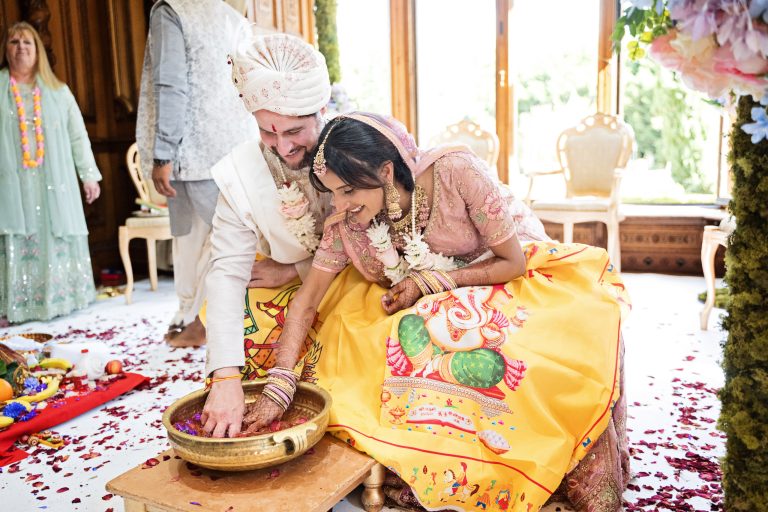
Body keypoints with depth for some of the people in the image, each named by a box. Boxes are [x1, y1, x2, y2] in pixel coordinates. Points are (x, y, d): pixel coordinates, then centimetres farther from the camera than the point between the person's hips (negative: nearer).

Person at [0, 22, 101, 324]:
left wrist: (89, 175, 5)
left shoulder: (58, 91, 12)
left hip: (53, 184, 1)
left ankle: (58, 299, 15)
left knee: (55, 240, 4)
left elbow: (78, 136, 10)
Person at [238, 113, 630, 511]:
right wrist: (277, 389, -22)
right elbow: (306, 302, -12)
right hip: (427, 310, 3)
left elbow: (513, 261, -17)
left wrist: (428, 282, -22)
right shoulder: (345, 222, -15)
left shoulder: (456, 173, -26)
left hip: (502, 282, -2)